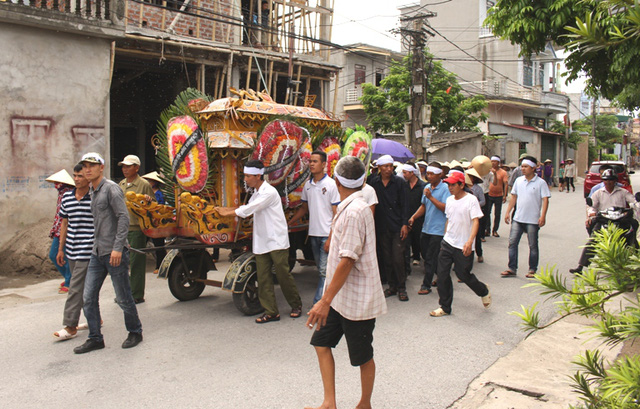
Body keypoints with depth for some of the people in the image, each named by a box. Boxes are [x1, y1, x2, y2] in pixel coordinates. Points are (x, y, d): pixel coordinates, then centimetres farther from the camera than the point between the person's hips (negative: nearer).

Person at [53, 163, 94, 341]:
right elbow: (65, 223, 16)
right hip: (72, 251, 7)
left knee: (76, 288, -7)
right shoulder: (67, 197, 9)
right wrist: (61, 248, 17)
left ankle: (71, 327, 0)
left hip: (88, 251, -7)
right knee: (85, 287, 15)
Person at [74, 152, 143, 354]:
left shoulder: (111, 188, -9)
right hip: (97, 253, 8)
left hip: (114, 252, -8)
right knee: (88, 297, 5)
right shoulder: (93, 191, 16)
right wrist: (97, 246, 18)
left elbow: (124, 218, -17)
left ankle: (135, 332, 20)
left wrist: (118, 248, -21)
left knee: (123, 297, 2)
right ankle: (95, 339, 15)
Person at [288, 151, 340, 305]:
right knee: (321, 269, 13)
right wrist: (288, 223, 15)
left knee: (325, 271, -6)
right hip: (313, 234, 7)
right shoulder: (307, 185, 10)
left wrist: (331, 238, -15)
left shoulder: (330, 184, -7)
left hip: (327, 234, -6)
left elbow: (336, 213, -9)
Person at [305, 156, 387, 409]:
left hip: (357, 300, -9)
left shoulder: (354, 211, -23)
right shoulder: (348, 208, 6)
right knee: (321, 343, 10)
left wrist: (325, 301, -24)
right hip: (342, 297, 9)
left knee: (363, 357, 10)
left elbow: (347, 260, -26)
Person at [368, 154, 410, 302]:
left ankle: (401, 288, 8)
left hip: (397, 227, -3)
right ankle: (392, 285, 21)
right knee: (386, 258, 9)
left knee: (398, 258, -5)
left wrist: (405, 224, -9)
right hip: (381, 227, 3)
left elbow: (405, 205, -2)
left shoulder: (400, 182, -1)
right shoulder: (374, 183, 5)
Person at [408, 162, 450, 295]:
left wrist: (431, 197, -24)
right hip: (426, 228, 7)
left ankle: (426, 285, 8)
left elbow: (446, 208, -21)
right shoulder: (427, 187, 11)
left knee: (430, 259, -2)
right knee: (425, 255, 14)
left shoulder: (445, 188, -11)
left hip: (438, 229, -7)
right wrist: (413, 217, 6)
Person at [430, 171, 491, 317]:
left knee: (463, 275, 4)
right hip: (447, 243, 6)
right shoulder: (449, 200, 8)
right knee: (442, 275, 2)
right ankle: (445, 307, 15)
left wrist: (470, 241, -31)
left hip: (463, 246, -6)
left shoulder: (471, 200, -12)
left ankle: (484, 291, 35)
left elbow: (475, 221, -19)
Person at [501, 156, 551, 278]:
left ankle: (532, 270, 19)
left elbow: (545, 200, -10)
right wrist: (508, 212, 9)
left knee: (533, 246, 7)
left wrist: (543, 216, -21)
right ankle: (512, 269, 8)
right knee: (512, 243, 1)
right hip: (518, 218, 4)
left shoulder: (541, 183, -6)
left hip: (533, 220, -4)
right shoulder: (518, 180, 7)